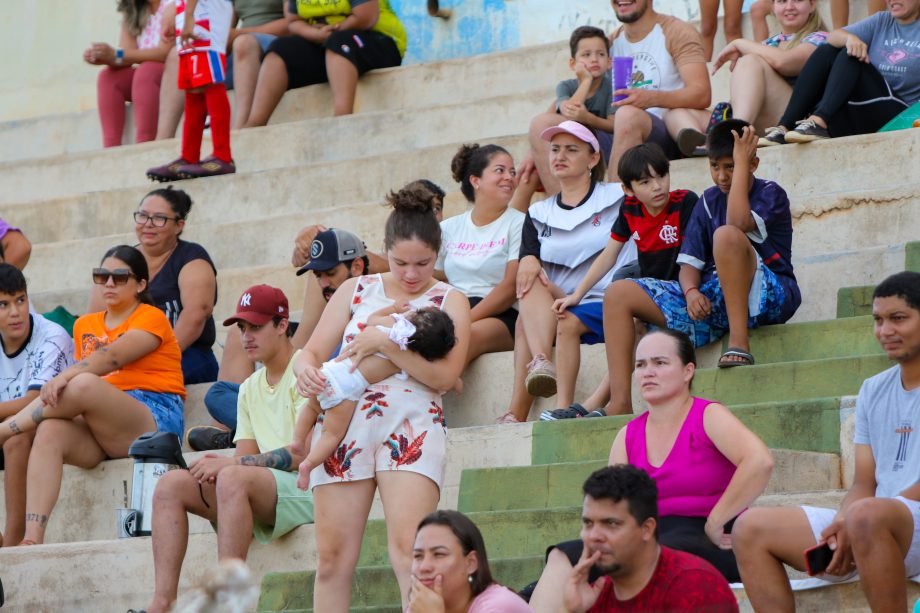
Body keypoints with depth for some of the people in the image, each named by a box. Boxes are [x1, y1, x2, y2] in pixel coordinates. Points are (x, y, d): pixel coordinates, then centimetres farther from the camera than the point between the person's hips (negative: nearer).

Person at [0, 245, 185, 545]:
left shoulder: (150, 317, 3)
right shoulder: (85, 325, 24)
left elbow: (113, 357, -15)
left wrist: (66, 376, -31)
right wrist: (59, 385, -5)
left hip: (154, 420, -5)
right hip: (97, 428, 5)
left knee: (84, 384, -33)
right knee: (50, 432, -29)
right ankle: (31, 540, -41)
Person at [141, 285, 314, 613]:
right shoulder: (250, 388, 22)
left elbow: (303, 453, -15)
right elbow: (245, 456, 15)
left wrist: (230, 463, -17)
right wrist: (217, 466, -10)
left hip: (307, 487, -8)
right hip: (263, 496, 8)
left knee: (234, 477, -35)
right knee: (171, 484, -8)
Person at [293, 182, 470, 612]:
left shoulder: (448, 302, 8)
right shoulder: (356, 291, 16)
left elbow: (443, 375, -6)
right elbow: (311, 352, 13)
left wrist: (384, 343, -15)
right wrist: (306, 370, -11)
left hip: (410, 427, -3)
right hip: (343, 425, 3)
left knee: (407, 548, -18)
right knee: (332, 555, -1)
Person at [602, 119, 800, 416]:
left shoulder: (770, 194, -3)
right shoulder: (709, 201, 15)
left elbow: (737, 223, -26)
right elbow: (690, 260, 9)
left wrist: (741, 162, -19)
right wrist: (691, 292, -14)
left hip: (769, 296, -7)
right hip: (711, 299, 7)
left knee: (727, 235, -36)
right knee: (618, 294, -4)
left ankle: (739, 344, -33)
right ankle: (620, 403, -17)